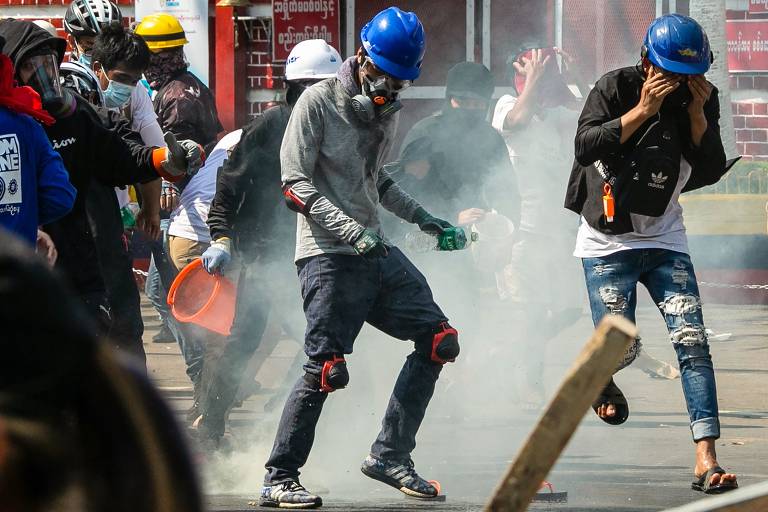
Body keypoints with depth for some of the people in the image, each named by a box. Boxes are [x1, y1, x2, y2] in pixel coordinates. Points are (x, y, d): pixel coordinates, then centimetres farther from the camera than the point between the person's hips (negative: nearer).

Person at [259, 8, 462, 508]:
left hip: (378, 252, 8)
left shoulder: (387, 110, 16)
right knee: (326, 369, -13)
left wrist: (421, 216, 22)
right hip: (329, 255, -8)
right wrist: (354, 232, -22)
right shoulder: (319, 102, -8)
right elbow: (296, 185, -13)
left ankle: (390, 456, 9)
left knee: (438, 339, 4)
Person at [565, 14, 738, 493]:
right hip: (608, 240, -3)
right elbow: (586, 147, -24)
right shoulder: (616, 88, -11)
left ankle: (706, 461, -15)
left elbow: (712, 171, -9)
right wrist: (642, 110, -29)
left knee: (692, 341, -12)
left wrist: (697, 112, -20)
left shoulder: (702, 98, -2)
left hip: (665, 241, 3)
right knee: (621, 347, -10)